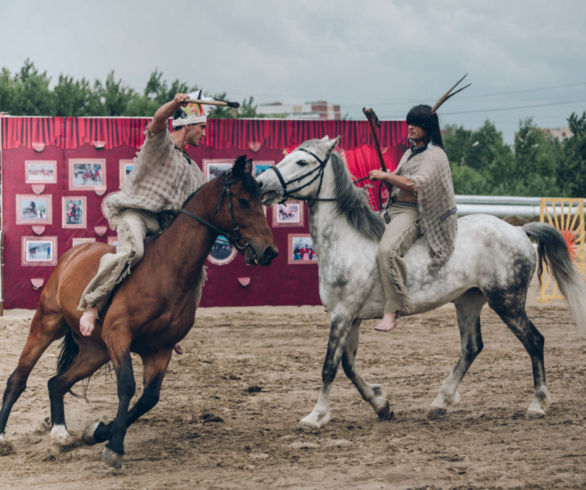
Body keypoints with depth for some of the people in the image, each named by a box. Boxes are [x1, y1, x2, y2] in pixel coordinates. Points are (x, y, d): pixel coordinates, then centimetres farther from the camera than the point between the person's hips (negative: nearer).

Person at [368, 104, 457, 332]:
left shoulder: (435, 155, -8)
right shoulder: (410, 152, 20)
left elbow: (414, 184, -22)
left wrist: (385, 176, -15)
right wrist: (384, 179, 4)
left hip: (412, 213, -10)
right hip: (393, 209, 10)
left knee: (387, 250, -35)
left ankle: (392, 311, -36)